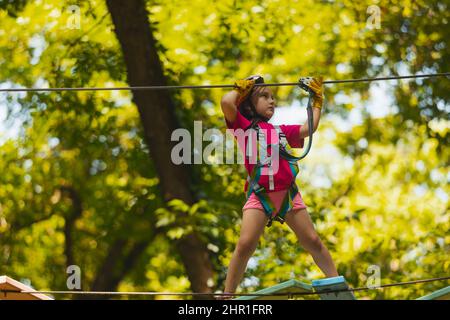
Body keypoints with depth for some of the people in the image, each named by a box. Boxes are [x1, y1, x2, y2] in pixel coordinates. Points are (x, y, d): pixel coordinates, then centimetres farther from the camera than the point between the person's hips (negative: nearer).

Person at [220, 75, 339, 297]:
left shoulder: (281, 131, 21)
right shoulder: (244, 126, 8)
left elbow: (310, 128, 26)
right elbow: (226, 103, -7)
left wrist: (317, 99, 32)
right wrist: (240, 88, 10)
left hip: (288, 193, 4)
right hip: (259, 195, -4)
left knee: (313, 242, 7)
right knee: (245, 245, -17)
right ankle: (227, 295, -12)